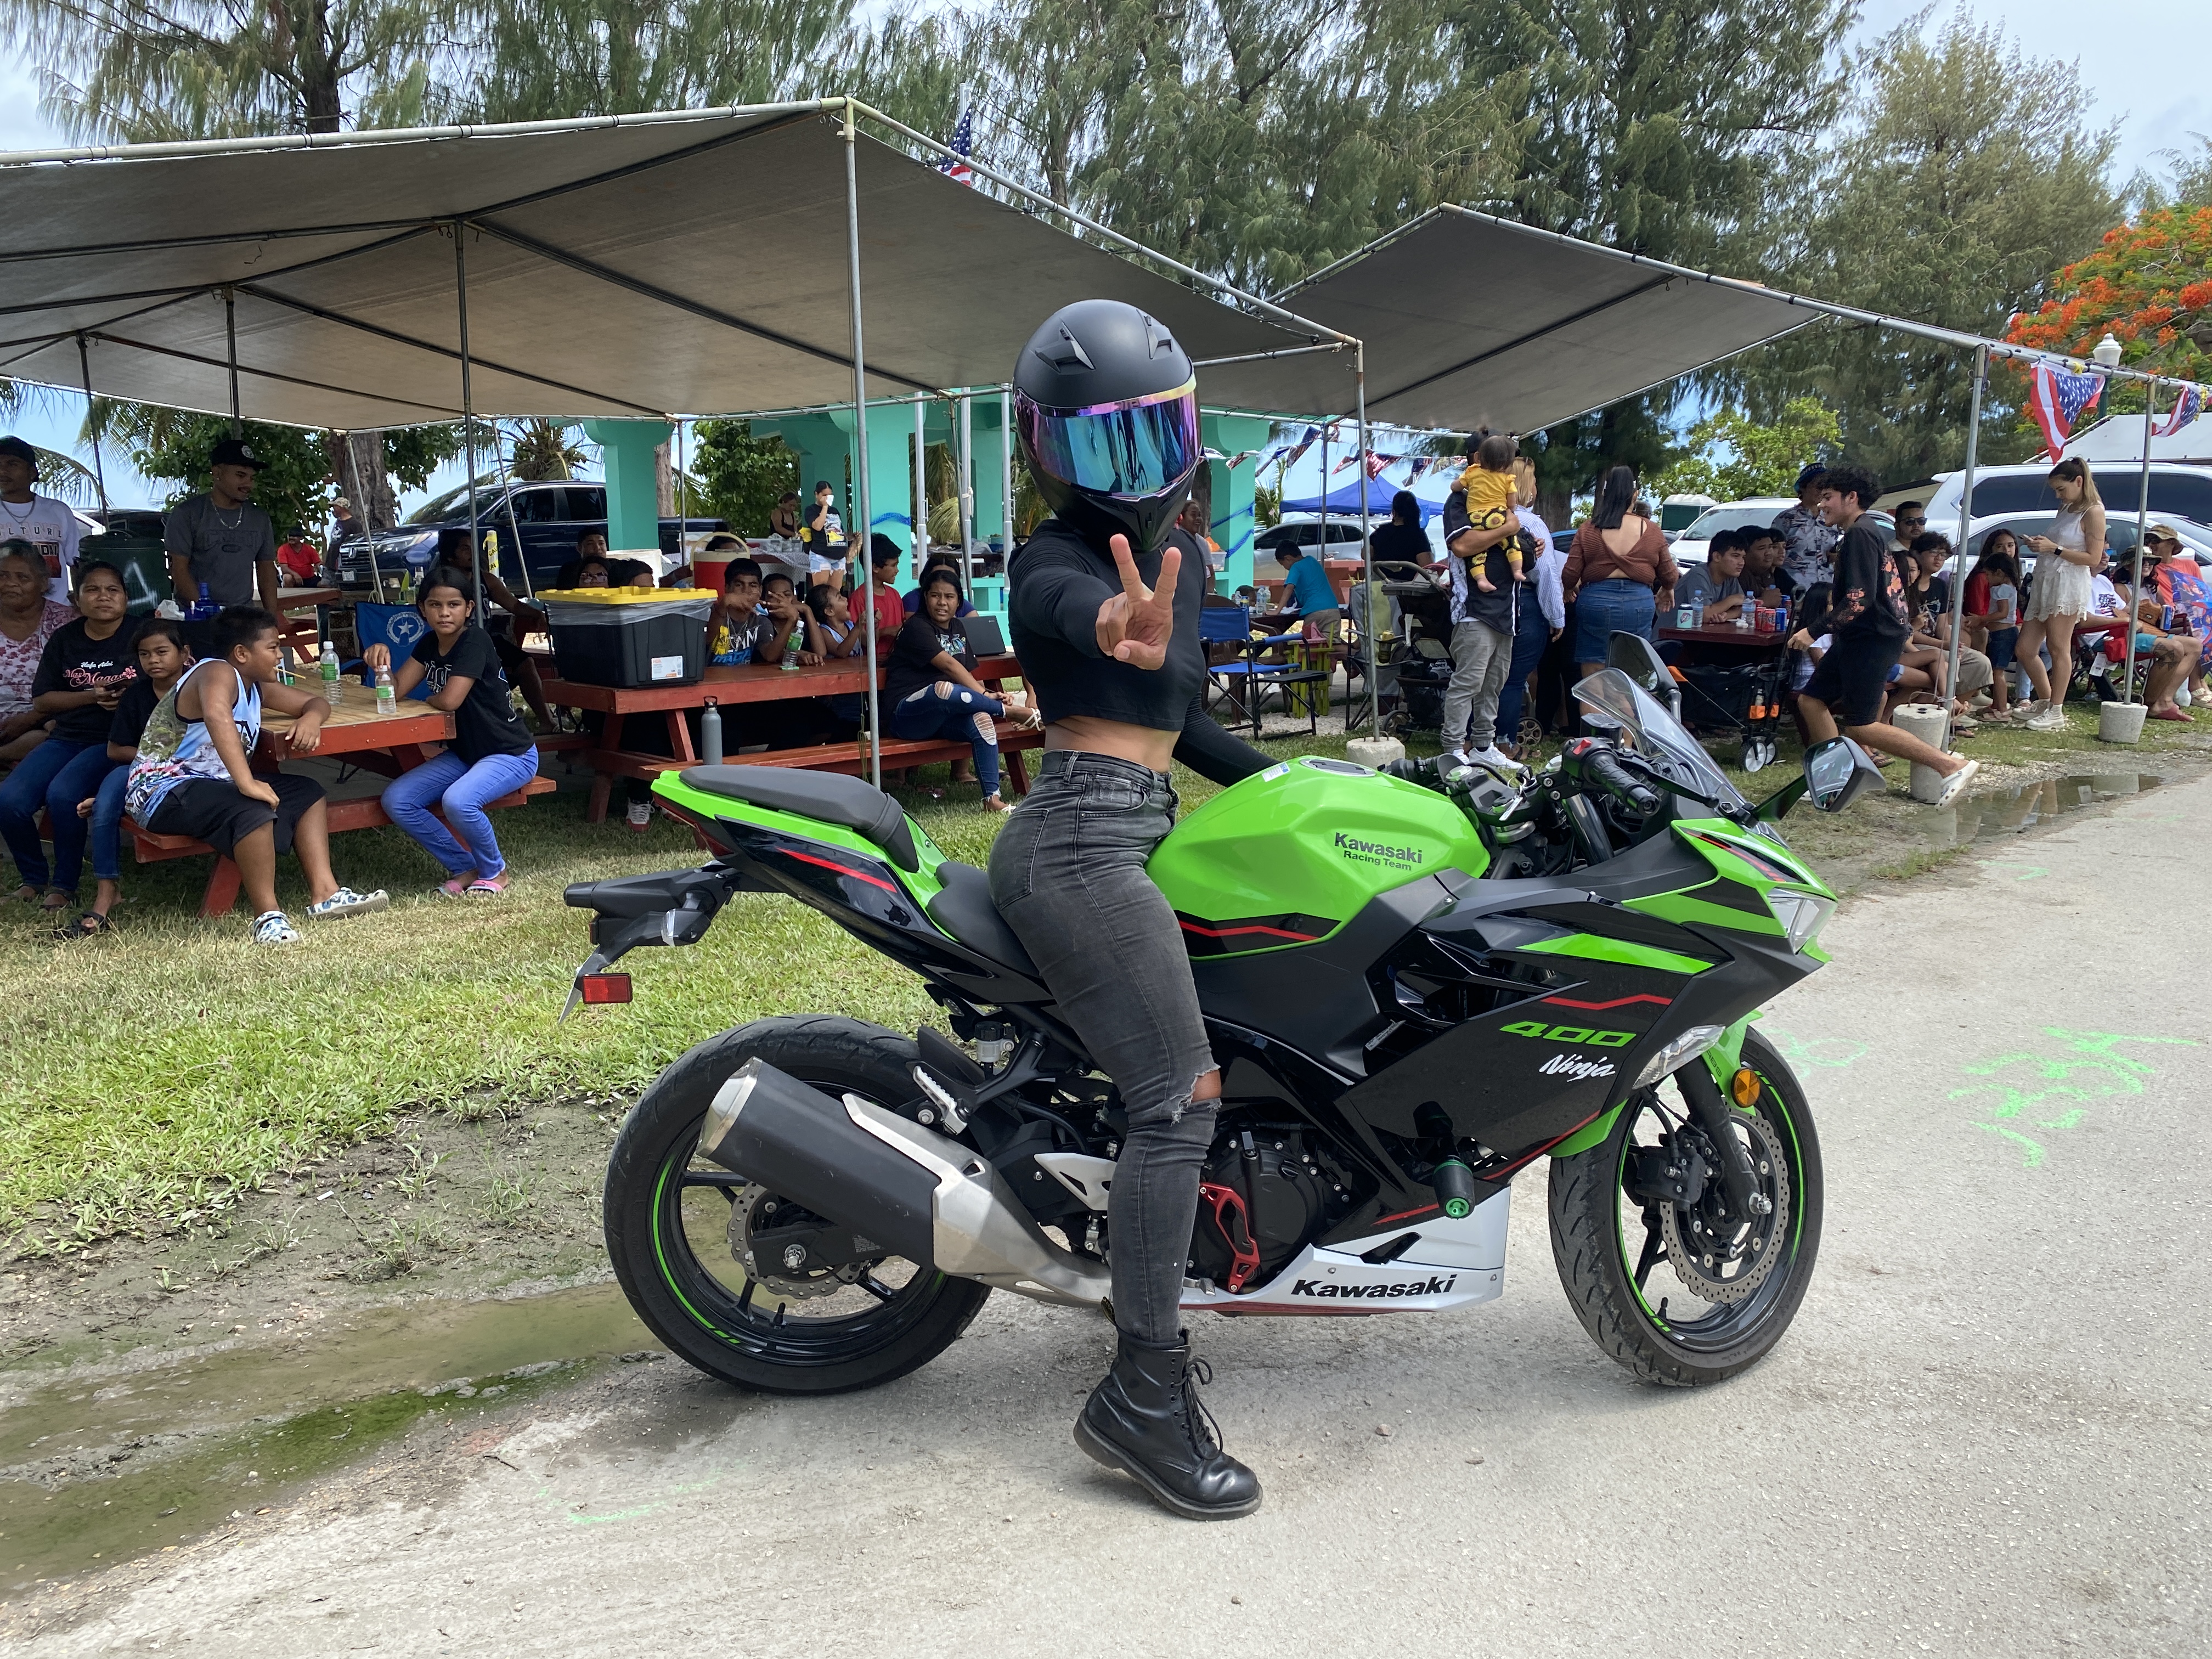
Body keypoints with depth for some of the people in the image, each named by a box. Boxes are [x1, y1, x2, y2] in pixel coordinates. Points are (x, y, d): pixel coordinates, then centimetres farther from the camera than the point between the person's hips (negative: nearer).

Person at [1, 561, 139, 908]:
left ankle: (64, 885, -10)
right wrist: (92, 696, -9)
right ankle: (32, 877, 7)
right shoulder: (64, 639, 11)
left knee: (62, 794, -30)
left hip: (114, 741, -4)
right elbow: (41, 702, 8)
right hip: (66, 737, 4)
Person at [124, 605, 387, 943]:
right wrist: (247, 783, -48)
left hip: (210, 785, 11)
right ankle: (268, 916, -30)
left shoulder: (256, 688, 11)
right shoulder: (218, 673, -17)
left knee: (306, 793, 11)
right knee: (253, 809, -36)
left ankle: (324, 893, 0)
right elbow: (217, 717, -40)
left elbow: (316, 701, 19)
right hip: (163, 790, -11)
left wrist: (312, 718, -7)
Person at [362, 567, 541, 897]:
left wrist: (428, 699, -6)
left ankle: (494, 871, -4)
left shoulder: (475, 641, -20)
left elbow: (449, 701, -28)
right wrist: (382, 658, -18)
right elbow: (397, 689, 1)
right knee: (395, 800, -6)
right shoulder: (429, 644, 6)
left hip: (511, 754, -9)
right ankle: (465, 867, 7)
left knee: (458, 801, -34)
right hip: (463, 753, 9)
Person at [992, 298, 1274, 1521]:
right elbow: (1071, 609, -33)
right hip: (1081, 843, -9)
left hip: (1128, 836, 9)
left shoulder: (1178, 556, 19)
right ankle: (1143, 1397, -9)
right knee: (1181, 1095, -14)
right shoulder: (1053, 560, -6)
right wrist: (1119, 630, -57)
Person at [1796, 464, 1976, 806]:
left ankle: (1952, 765, -9)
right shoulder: (1865, 532, 17)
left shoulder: (1860, 534, -15)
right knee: (1812, 700, 11)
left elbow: (1860, 598, -24)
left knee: (1860, 726, -9)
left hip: (1871, 639, -11)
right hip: (1859, 637, 11)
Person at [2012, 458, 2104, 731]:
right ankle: (2044, 702, 21)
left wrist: (2054, 549, -15)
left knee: (2058, 648, -6)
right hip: (2044, 582, 9)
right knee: (2026, 650, 7)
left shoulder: (2093, 512, -6)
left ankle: (2056, 712, -1)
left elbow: (2093, 558, -11)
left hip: (2069, 583, -9)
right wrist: (2040, 545, 3)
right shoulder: (2065, 509, 18)